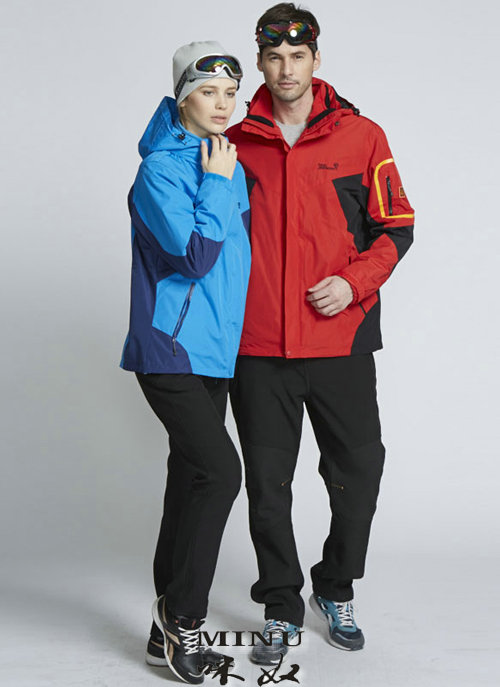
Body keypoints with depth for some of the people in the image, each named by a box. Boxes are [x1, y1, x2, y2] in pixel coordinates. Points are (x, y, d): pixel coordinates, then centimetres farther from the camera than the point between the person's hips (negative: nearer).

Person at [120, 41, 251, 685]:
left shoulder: (230, 165, 15)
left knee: (191, 477, 9)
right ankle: (183, 617, 0)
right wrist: (216, 184, -11)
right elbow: (196, 256, -19)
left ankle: (168, 631, 20)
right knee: (218, 469, -18)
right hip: (170, 347, -7)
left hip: (215, 348, 8)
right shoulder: (160, 170, -9)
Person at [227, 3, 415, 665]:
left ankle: (336, 590, 32)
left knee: (359, 472, 7)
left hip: (341, 339, 0)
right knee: (268, 481, 7)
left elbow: (397, 226, 4)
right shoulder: (236, 144, 6)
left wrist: (353, 282, -12)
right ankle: (281, 609, 25)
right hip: (257, 344, 1)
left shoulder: (361, 136, 2)